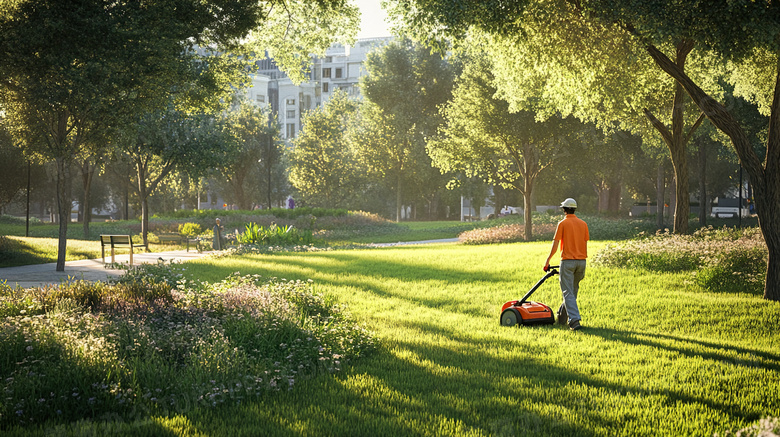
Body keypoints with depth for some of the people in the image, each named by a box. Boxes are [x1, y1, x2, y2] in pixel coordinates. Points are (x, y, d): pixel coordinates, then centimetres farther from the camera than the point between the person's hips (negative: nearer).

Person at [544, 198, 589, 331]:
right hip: (581, 261, 5)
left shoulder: (562, 224, -6)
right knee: (573, 290, 18)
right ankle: (562, 316, 30)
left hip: (567, 261, -5)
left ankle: (574, 320, -18)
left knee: (568, 292, -5)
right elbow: (585, 244, 9)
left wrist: (548, 260, 2)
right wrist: (582, 262, 16)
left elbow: (555, 244, -7)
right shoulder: (583, 224, 8)